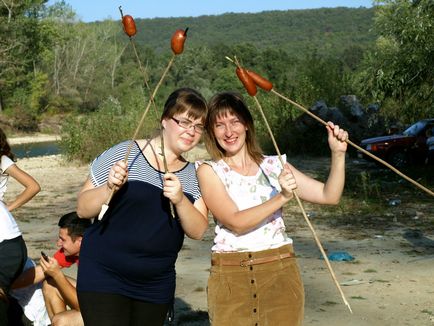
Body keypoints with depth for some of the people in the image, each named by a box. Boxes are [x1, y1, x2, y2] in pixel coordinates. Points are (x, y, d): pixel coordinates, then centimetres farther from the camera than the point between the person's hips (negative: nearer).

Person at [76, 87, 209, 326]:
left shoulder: (193, 174, 6)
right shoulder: (124, 154, -6)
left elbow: (198, 231, -3)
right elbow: (82, 209, -4)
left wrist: (180, 200, -20)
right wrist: (109, 188, -23)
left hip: (157, 286, 4)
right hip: (104, 278, -4)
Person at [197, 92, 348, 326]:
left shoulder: (274, 165, 8)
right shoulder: (209, 171, 0)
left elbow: (328, 196, 4)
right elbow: (236, 222, -14)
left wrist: (338, 155, -8)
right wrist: (281, 198, -24)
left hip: (280, 272, 2)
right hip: (230, 277, -2)